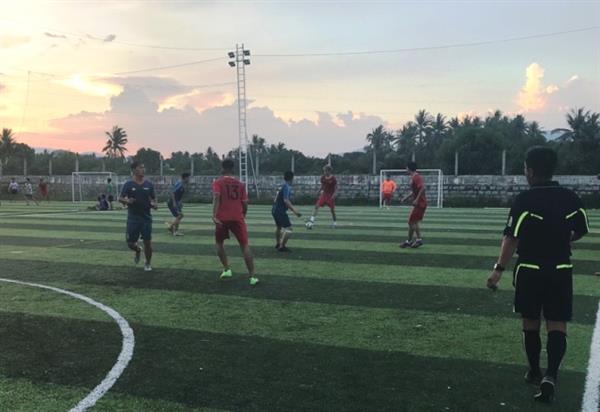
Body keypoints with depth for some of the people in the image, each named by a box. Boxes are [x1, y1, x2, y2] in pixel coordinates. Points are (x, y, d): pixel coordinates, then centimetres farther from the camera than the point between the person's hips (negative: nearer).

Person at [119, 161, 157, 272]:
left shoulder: (149, 185, 3)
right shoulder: (128, 185, -1)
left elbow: (154, 199, 9)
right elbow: (120, 198, 3)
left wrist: (154, 204, -13)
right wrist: (127, 201, -18)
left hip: (146, 218, 1)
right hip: (133, 218, -1)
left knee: (147, 242, 0)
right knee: (130, 243, 1)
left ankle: (148, 263, 22)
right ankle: (138, 250, 37)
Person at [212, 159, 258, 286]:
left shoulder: (218, 183, 3)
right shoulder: (240, 184, 11)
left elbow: (216, 198, -14)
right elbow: (245, 204, 10)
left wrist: (214, 215, -24)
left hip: (222, 218, -1)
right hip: (237, 218, 1)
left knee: (219, 243, 22)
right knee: (245, 245, 2)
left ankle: (227, 269, 15)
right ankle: (252, 276, -5)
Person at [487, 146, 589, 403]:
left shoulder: (524, 200, -13)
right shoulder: (571, 198, 1)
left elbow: (512, 237, -18)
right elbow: (580, 232, 11)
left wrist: (499, 269, -13)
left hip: (530, 270, -2)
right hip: (561, 271, 2)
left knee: (530, 322, 14)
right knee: (557, 325, 3)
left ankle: (535, 372, 27)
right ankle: (551, 375, -14)